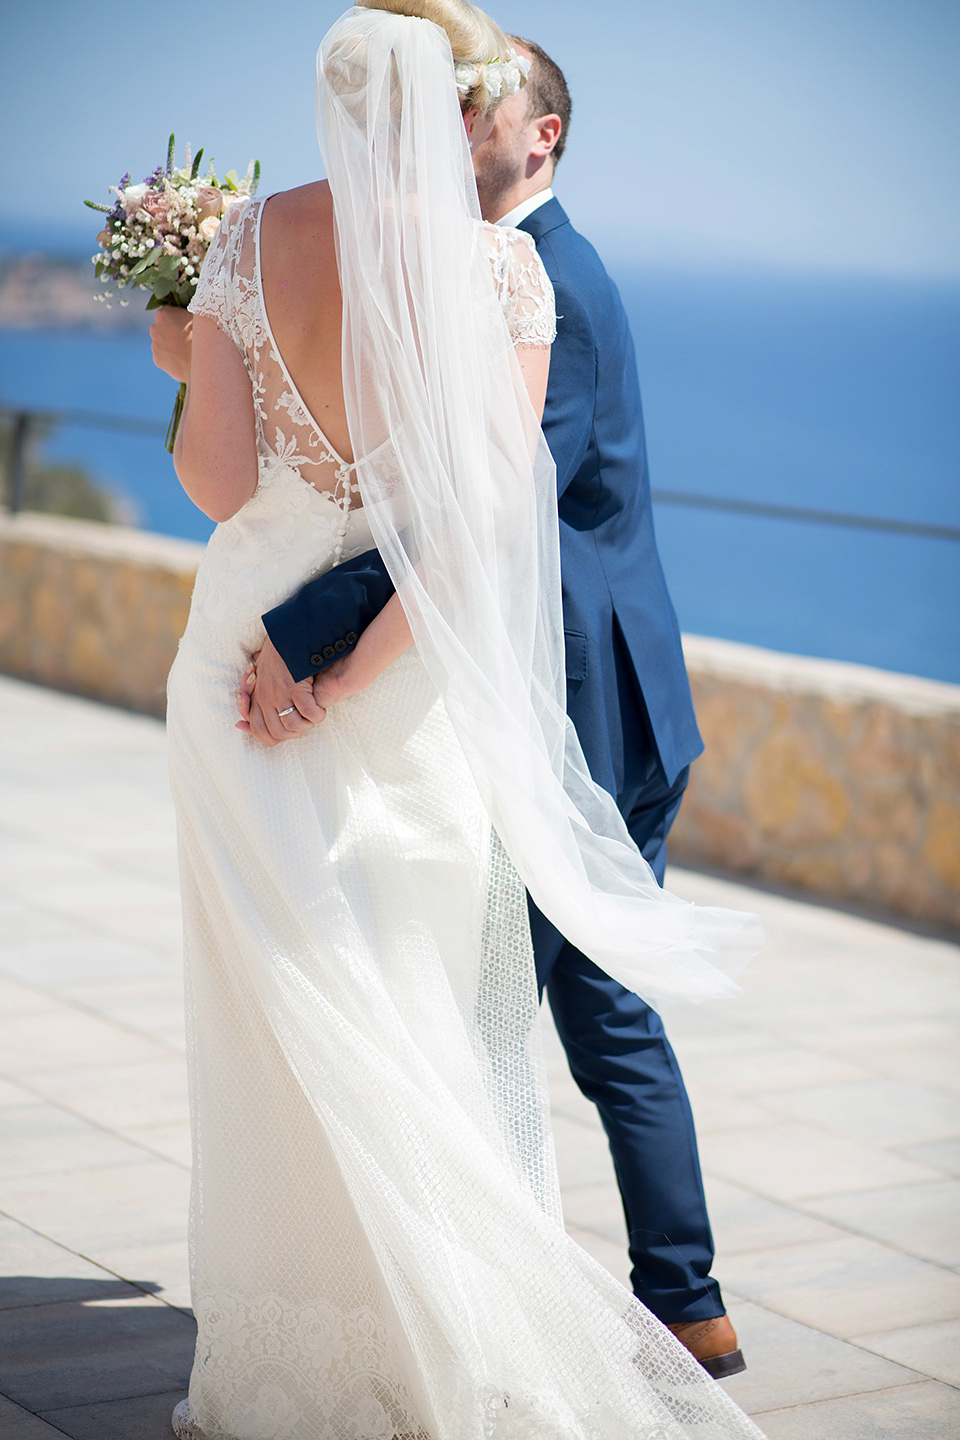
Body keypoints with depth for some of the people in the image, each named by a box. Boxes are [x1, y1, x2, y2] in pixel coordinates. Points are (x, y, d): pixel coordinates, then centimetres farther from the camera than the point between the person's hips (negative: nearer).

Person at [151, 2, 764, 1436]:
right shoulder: (502, 264, -8)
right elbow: (493, 504, -13)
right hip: (428, 676, 0)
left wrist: (185, 368, 9)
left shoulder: (251, 239, -7)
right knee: (426, 1021, 11)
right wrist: (358, 673, -4)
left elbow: (217, 479, -9)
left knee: (282, 1017, 9)